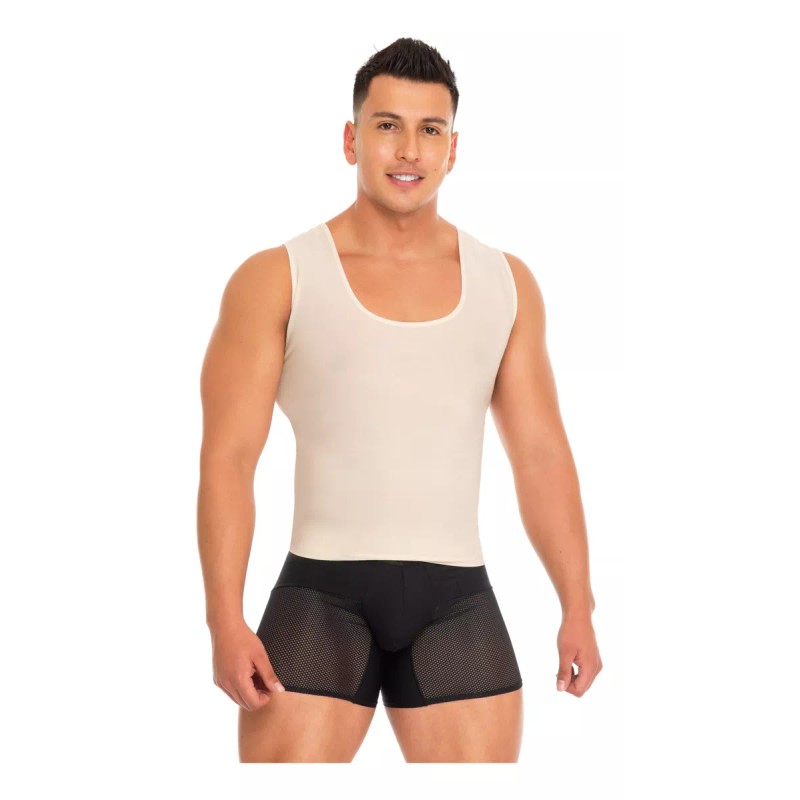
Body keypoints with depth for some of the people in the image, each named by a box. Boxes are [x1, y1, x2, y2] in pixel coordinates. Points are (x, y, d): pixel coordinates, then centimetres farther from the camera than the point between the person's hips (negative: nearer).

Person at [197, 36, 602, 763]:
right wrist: (225, 620, -14)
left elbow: (542, 455, 10)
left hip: (457, 601, 3)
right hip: (323, 594, -3)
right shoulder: (277, 280, -1)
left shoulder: (506, 284, 9)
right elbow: (228, 458, -5)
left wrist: (578, 606, 4)